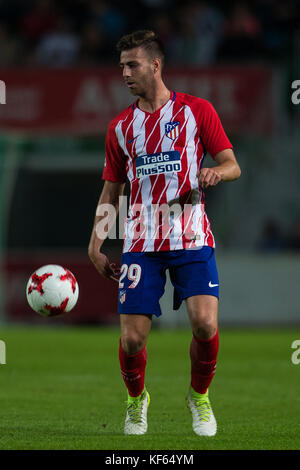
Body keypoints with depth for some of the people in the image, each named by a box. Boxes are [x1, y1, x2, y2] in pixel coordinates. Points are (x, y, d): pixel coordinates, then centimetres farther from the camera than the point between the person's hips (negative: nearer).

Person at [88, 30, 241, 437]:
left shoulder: (197, 111, 4)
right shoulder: (121, 127, 12)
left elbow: (232, 165, 3)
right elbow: (111, 191, 17)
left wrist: (216, 172, -20)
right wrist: (95, 245, 8)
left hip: (191, 237, -2)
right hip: (141, 242, 2)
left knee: (205, 323, -18)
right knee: (132, 338, -7)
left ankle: (200, 396, 10)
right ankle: (136, 400, 24)